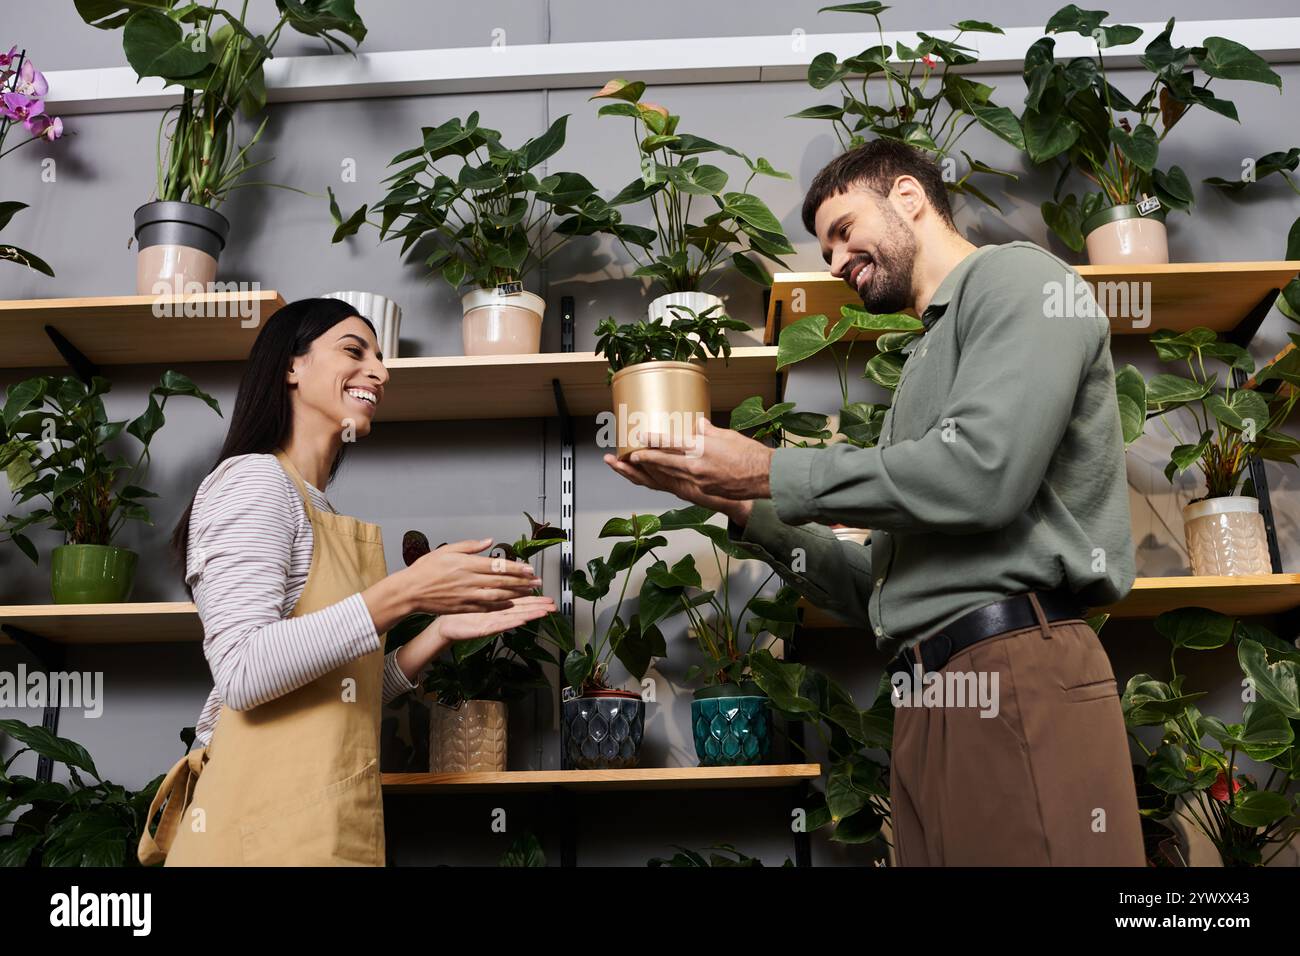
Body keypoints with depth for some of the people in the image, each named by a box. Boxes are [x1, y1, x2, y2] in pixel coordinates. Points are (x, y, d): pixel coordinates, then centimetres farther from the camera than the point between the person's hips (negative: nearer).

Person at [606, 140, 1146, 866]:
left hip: (1018, 678, -8)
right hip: (931, 698, 8)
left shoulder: (1015, 278, 2)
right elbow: (882, 590, 22)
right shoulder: (932, 356, 25)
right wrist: (738, 503, 13)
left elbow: (981, 470, -18)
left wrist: (770, 471, -8)